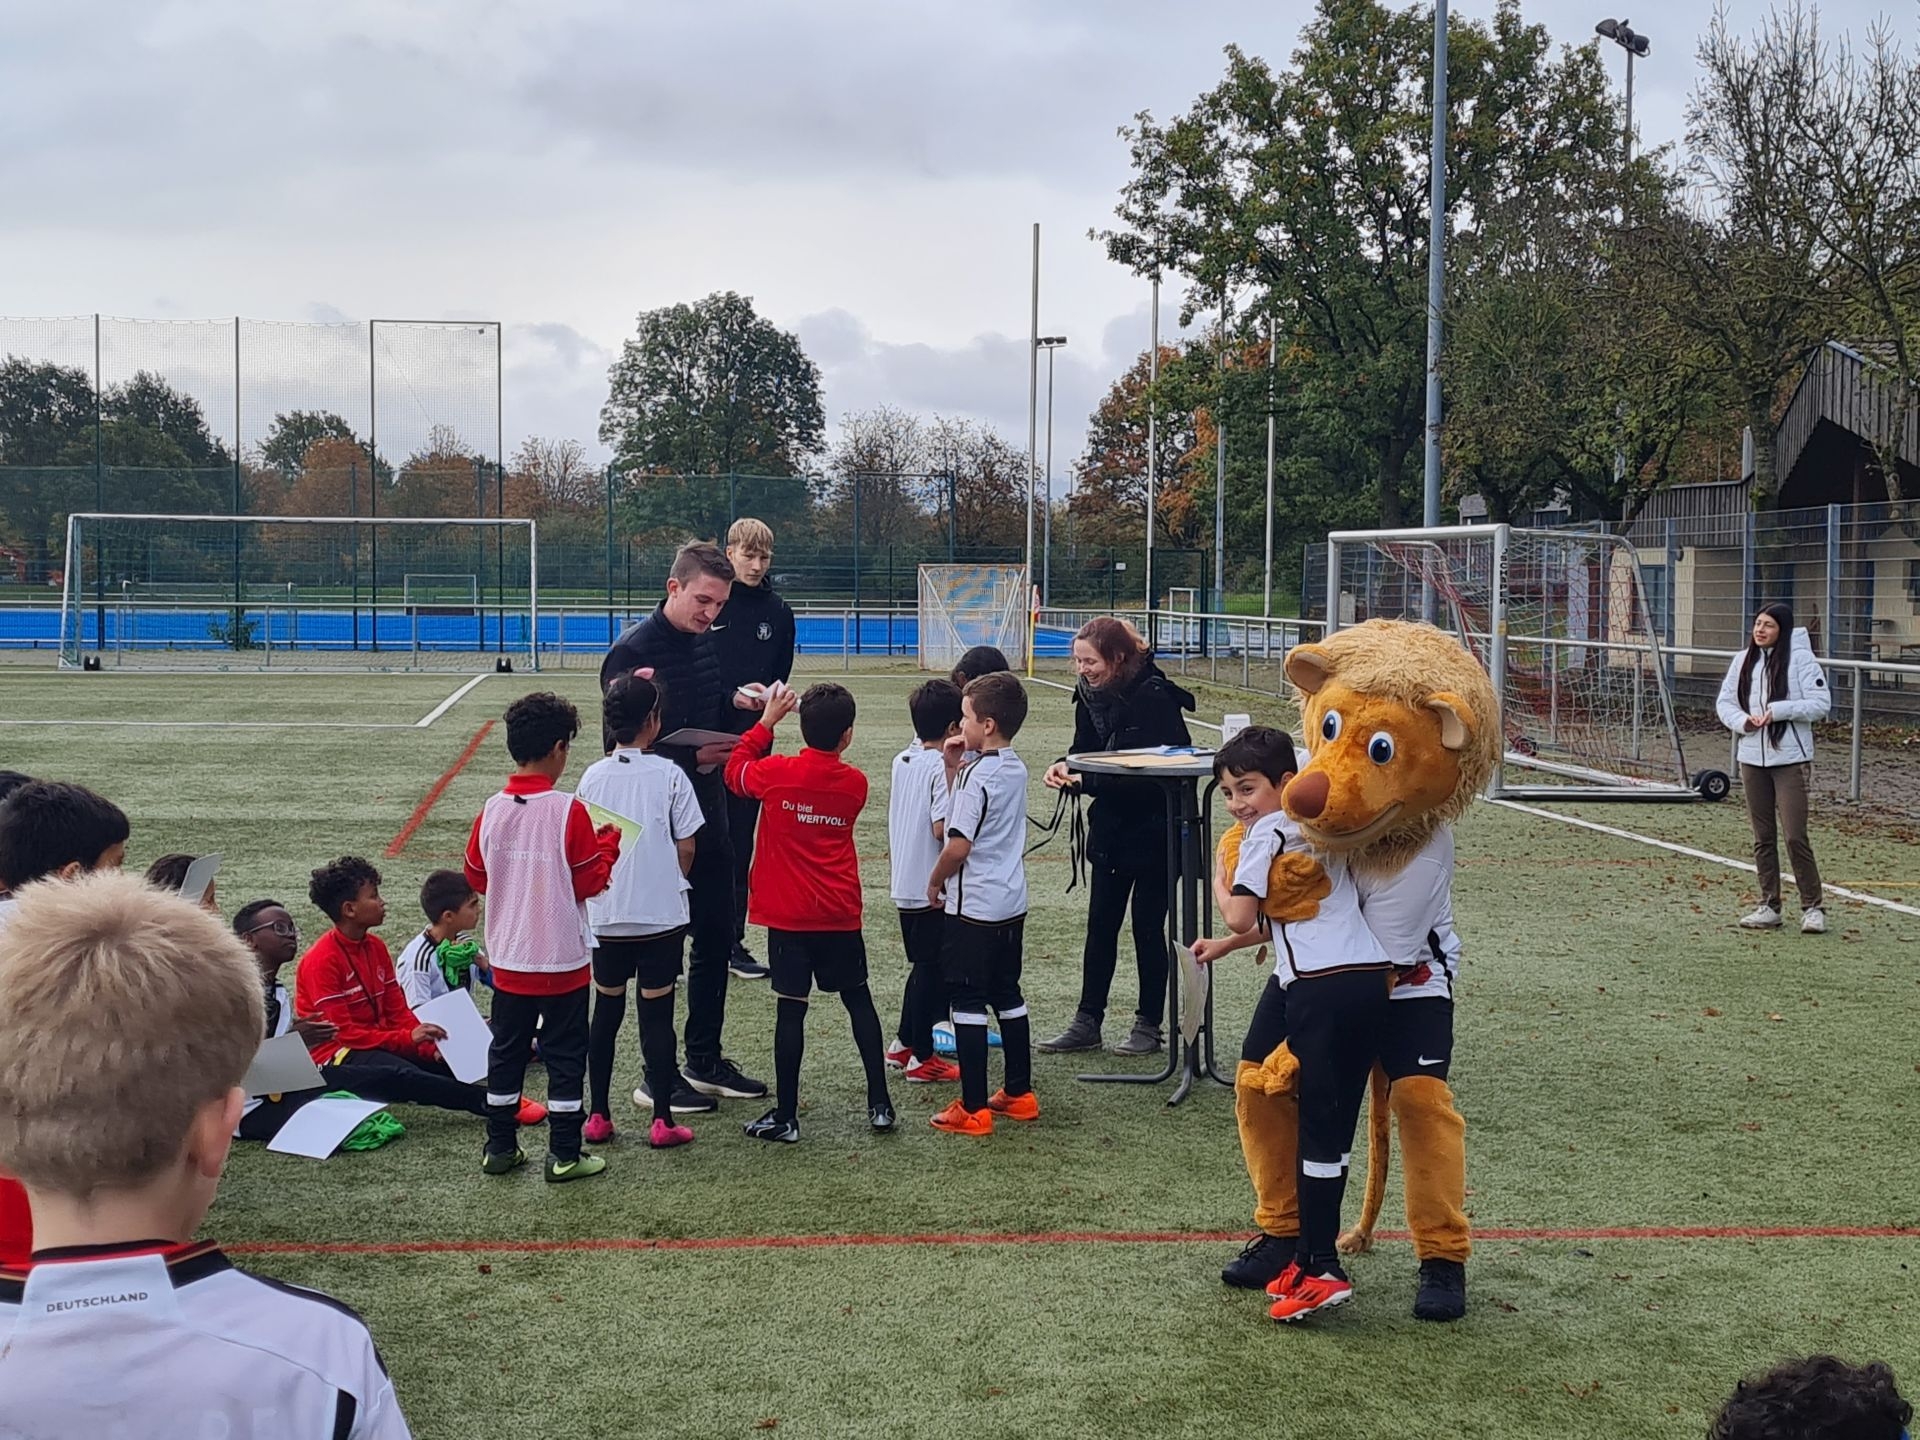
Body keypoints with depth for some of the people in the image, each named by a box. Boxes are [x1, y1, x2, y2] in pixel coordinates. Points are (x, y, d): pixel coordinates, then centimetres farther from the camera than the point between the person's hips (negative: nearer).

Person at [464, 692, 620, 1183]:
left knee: (506, 1050, 16)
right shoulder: (567, 811, -17)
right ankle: (564, 1155, 11)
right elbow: (591, 881, -12)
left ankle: (500, 1147, 23)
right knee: (565, 1055, 6)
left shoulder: (491, 811, -5)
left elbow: (477, 878, 7)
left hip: (509, 958, 4)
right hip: (562, 959, -4)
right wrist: (609, 842, 3)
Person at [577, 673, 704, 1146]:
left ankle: (598, 1116, 17)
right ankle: (662, 1120, 7)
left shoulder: (593, 777, -1)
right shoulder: (669, 775, -9)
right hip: (662, 914, -3)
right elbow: (686, 848, -5)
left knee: (606, 1011, 14)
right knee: (657, 1013, 4)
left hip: (606, 916, 3)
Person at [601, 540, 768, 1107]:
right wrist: (691, 758, -25)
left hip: (708, 816, 8)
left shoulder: (704, 643, 8)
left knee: (715, 939, 15)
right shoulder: (633, 651, -16)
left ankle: (704, 1060, 28)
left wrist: (736, 702, -1)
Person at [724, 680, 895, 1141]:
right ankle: (879, 1103, 18)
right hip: (840, 916, 3)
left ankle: (785, 1116, 5)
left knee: (791, 1009, 0)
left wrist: (767, 720, 13)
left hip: (788, 916, -2)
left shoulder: (778, 773, -10)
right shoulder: (855, 783, -2)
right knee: (858, 1000, 15)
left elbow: (735, 771, 9)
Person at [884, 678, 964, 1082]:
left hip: (905, 883, 8)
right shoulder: (942, 768, -17)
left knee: (921, 965, 20)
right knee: (932, 970, 1)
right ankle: (922, 1058, 6)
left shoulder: (902, 760, 7)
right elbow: (942, 828, -22)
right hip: (933, 888, -8)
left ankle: (903, 1045, 28)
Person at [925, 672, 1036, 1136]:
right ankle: (1019, 1093, 25)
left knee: (968, 1003, -2)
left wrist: (936, 881, -5)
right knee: (1008, 997, 17)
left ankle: (973, 1110, 1)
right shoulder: (1016, 770, 7)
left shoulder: (978, 775, -20)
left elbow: (958, 845, -21)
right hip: (1012, 904, 9)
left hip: (972, 908, -9)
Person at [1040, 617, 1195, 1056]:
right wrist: (1066, 765, -12)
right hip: (1110, 826, 7)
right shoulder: (1091, 694, 1)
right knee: (1100, 924, 9)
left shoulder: (1153, 698, -21)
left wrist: (1087, 781, -27)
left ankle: (1149, 1024, 15)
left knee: (1148, 926, 3)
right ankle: (1087, 1022, 15)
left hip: (1153, 831, -7)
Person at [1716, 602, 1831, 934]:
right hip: (1752, 758, 5)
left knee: (1795, 836, -7)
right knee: (1763, 838, 10)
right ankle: (1769, 907, 17)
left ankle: (1812, 908, 4)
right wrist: (1743, 721, -7)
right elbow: (1725, 702, 12)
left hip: (1790, 759, -5)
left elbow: (1821, 704, -9)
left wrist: (1778, 711, -18)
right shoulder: (1743, 660, 8)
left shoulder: (1800, 659, -7)